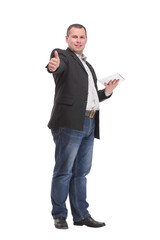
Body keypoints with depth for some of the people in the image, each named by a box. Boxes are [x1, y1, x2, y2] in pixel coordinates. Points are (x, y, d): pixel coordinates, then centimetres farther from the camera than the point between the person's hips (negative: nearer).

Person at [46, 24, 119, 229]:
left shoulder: (88, 65, 25)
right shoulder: (63, 56, 2)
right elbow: (59, 64, -24)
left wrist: (107, 91, 15)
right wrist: (53, 66, -46)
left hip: (89, 125, 8)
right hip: (69, 123, -7)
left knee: (81, 172, 11)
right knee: (64, 171, -4)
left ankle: (81, 215, 17)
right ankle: (59, 215, 4)